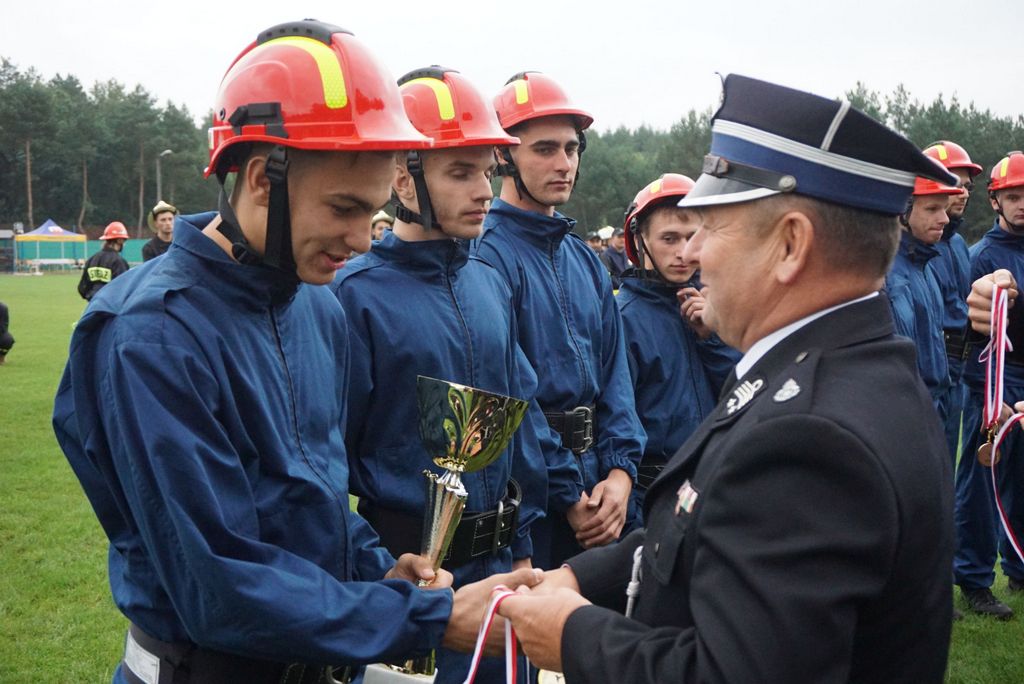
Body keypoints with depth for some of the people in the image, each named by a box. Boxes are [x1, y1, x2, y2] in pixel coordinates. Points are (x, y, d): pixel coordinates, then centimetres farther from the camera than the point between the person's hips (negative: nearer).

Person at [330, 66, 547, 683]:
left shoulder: (492, 285, 5)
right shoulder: (356, 294, -15)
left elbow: (524, 416, 10)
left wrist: (522, 549, 10)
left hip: (497, 561, 6)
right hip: (404, 563, -6)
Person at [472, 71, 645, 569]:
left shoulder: (585, 259, 12)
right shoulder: (487, 256, -13)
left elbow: (613, 371, 10)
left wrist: (620, 470, -4)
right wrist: (567, 493, -15)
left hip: (597, 479, 7)